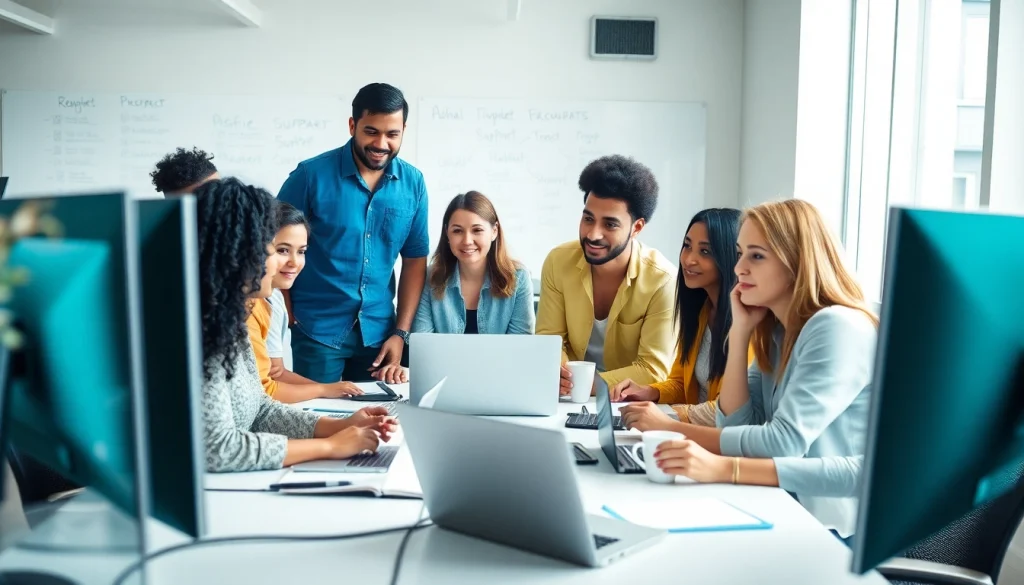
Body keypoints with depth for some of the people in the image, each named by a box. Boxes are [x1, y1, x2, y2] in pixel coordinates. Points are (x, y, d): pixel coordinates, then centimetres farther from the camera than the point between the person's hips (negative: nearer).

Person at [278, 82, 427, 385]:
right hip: (317, 331, -3)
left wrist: (401, 333, 0)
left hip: (378, 332, 3)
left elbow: (415, 260, 5)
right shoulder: (312, 174, -9)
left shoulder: (413, 183, 0)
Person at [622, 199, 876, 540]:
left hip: (833, 530, -7)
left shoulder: (837, 328, -17)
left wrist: (672, 428, -20)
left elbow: (785, 443, -24)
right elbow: (737, 424, 1)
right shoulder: (775, 331, 10)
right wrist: (740, 331, -5)